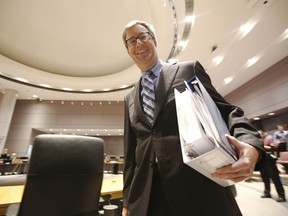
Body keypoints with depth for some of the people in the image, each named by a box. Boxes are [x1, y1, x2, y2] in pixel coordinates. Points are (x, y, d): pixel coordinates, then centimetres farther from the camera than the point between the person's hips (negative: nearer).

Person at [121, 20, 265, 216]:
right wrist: (128, 200, 12)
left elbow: (226, 111, -2)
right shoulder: (130, 98, 11)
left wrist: (251, 144, -23)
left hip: (199, 189, -3)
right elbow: (130, 151, 11)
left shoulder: (189, 70, 2)